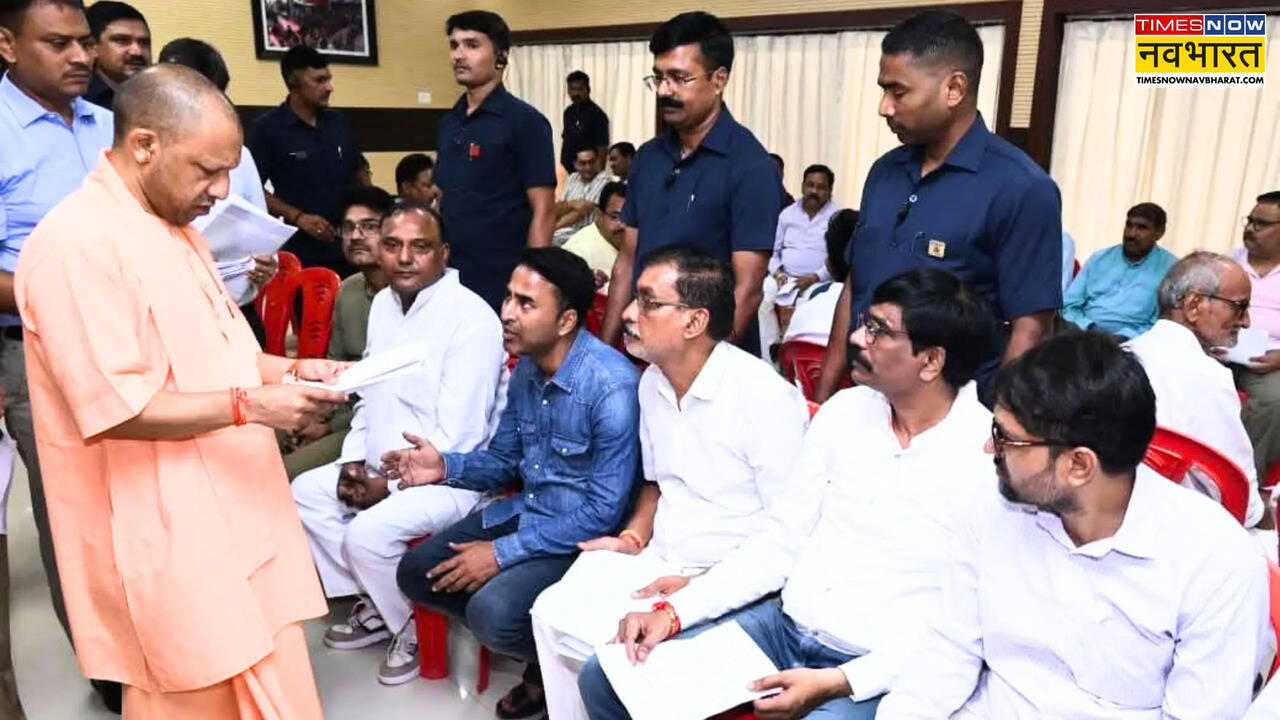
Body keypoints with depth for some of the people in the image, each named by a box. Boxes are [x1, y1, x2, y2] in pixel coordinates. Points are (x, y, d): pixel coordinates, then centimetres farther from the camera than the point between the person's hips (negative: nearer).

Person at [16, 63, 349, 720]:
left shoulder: (173, 227, 13)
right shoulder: (78, 244, -18)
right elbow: (114, 409, -23)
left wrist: (292, 369, 4)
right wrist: (249, 404, -22)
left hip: (228, 504, 9)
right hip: (165, 528, -9)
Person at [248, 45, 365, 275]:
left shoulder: (336, 122, 11)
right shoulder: (267, 127, -5)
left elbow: (358, 170, 21)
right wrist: (297, 217, -16)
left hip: (348, 247, 5)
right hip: (301, 252, -5)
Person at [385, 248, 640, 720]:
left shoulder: (612, 386, -26)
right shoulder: (525, 368, -1)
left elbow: (605, 510, -24)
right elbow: (503, 460, 12)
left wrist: (504, 553, -21)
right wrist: (446, 467, -10)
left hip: (583, 534, -8)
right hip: (524, 511, 8)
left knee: (491, 613, -27)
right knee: (417, 573, 5)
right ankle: (537, 649, 11)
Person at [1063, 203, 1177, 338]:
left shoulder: (1170, 268, 6)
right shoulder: (1099, 259, 17)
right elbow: (1069, 305, 11)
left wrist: (1123, 337, -17)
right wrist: (1089, 327, -8)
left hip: (1127, 340, -3)